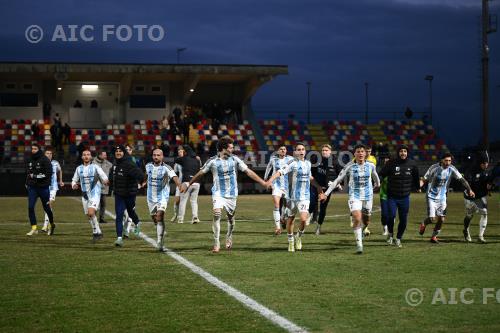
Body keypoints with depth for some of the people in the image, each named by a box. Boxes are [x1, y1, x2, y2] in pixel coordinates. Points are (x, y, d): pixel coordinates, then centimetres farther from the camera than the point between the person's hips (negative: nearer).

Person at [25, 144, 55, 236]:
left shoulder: (45, 160, -8)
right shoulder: (29, 160, 11)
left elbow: (48, 173, -14)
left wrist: (36, 176, -18)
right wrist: (27, 183, 11)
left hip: (43, 187, -5)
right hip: (32, 187, 5)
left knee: (46, 207, 8)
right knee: (30, 207, -8)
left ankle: (52, 224, 31)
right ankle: (34, 228, -3)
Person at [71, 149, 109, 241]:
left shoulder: (95, 167, -2)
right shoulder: (79, 168, 9)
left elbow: (104, 176, -7)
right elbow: (74, 180, 17)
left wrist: (105, 181, -30)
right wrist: (74, 185, -5)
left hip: (95, 193, -5)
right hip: (85, 195, 5)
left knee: (91, 212, -22)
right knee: (89, 216, 9)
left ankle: (97, 232, -9)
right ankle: (97, 232, 24)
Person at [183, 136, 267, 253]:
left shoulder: (234, 160, -2)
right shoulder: (213, 161, -6)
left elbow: (248, 172, 0)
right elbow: (200, 173, 6)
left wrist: (263, 183, -4)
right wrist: (188, 185, 11)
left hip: (231, 193, 2)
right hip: (218, 193, -2)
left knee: (230, 216, 10)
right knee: (217, 214, -20)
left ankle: (229, 239, 35)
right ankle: (216, 243, -16)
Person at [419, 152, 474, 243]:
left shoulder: (451, 169, -6)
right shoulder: (434, 167, -14)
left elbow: (462, 179, -5)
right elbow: (424, 179, -9)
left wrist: (469, 190, -16)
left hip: (442, 198, 3)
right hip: (432, 197, -3)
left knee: (441, 219, -1)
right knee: (432, 219, -12)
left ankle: (434, 236, 21)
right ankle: (423, 224, 23)